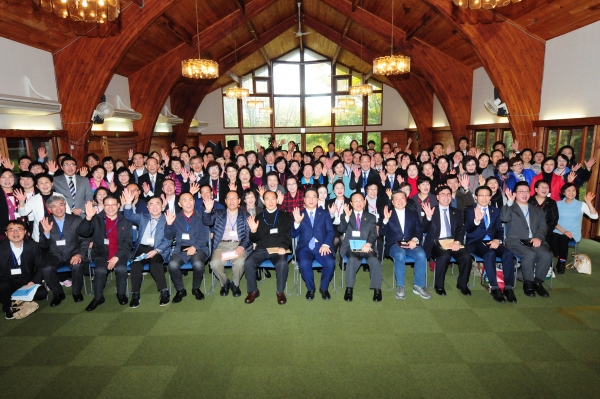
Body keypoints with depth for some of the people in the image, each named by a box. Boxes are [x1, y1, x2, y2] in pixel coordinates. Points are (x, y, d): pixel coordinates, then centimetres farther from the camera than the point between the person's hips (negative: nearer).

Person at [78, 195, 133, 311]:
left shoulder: (126, 221, 3)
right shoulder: (97, 219, 6)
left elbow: (127, 243, -1)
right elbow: (82, 232, -8)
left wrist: (116, 257, -15)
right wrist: (88, 218, -25)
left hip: (119, 254, 0)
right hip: (101, 254, 1)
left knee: (121, 269, -28)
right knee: (100, 270, -27)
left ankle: (121, 294, -4)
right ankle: (98, 297, -6)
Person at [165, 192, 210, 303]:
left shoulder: (201, 217, 8)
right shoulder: (176, 218, 14)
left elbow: (205, 236, -1)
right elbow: (169, 237, 10)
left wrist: (195, 247, -17)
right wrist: (169, 224, -8)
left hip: (198, 249, -2)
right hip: (180, 249, 2)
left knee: (198, 264, -32)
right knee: (172, 264, -28)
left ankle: (196, 288, -2)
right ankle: (180, 290, -2)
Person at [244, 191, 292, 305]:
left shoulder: (284, 216, 13)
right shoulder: (258, 217, 18)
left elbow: (288, 234, 3)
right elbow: (254, 239, 14)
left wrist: (283, 247, -16)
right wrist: (253, 230, -9)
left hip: (278, 249, -2)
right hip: (261, 249, 2)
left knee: (282, 263, -33)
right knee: (248, 262, -25)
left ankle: (280, 291, -10)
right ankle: (253, 291, -3)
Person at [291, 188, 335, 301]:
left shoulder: (324, 213, 15)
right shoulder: (298, 214, 12)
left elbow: (330, 231, 5)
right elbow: (294, 235, 7)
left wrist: (326, 244, -13)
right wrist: (297, 222, -13)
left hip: (321, 247, 1)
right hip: (305, 247, 0)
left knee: (330, 263, -28)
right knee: (304, 264, -32)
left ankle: (324, 288, 0)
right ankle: (310, 288, -3)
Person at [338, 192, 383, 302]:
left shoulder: (371, 217, 15)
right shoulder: (345, 216, 16)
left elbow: (373, 234, 1)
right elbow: (341, 230, -2)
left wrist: (368, 244, -20)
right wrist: (347, 217, -17)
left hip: (366, 247, 1)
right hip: (351, 247, -1)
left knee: (375, 260, -30)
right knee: (352, 259, -34)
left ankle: (377, 289, -17)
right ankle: (349, 289, -23)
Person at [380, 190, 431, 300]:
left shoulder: (413, 214, 17)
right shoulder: (387, 214, 10)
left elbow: (419, 230, 9)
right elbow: (382, 233, 2)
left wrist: (415, 240, -13)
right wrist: (385, 219, -15)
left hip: (411, 244, 2)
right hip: (394, 245, -2)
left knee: (421, 255, -28)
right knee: (400, 255, -35)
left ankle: (418, 286, -12)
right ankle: (400, 287, -21)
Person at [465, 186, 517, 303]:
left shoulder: (495, 211, 17)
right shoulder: (469, 210, 3)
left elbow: (499, 229, 12)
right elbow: (468, 229, -14)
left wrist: (498, 240, -10)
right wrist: (476, 220, -36)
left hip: (492, 242, 4)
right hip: (476, 242, -4)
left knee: (508, 253, -26)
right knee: (490, 254, -34)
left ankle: (508, 288, -21)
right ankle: (494, 288, -26)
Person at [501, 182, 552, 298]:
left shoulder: (537, 210, 24)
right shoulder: (510, 208, 12)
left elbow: (543, 227, 10)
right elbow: (504, 218, -12)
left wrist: (539, 238, -10)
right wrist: (510, 202, -17)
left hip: (535, 241, 4)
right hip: (516, 241, -4)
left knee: (547, 255, -26)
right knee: (530, 254, -32)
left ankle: (538, 282, -8)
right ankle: (528, 283, -14)